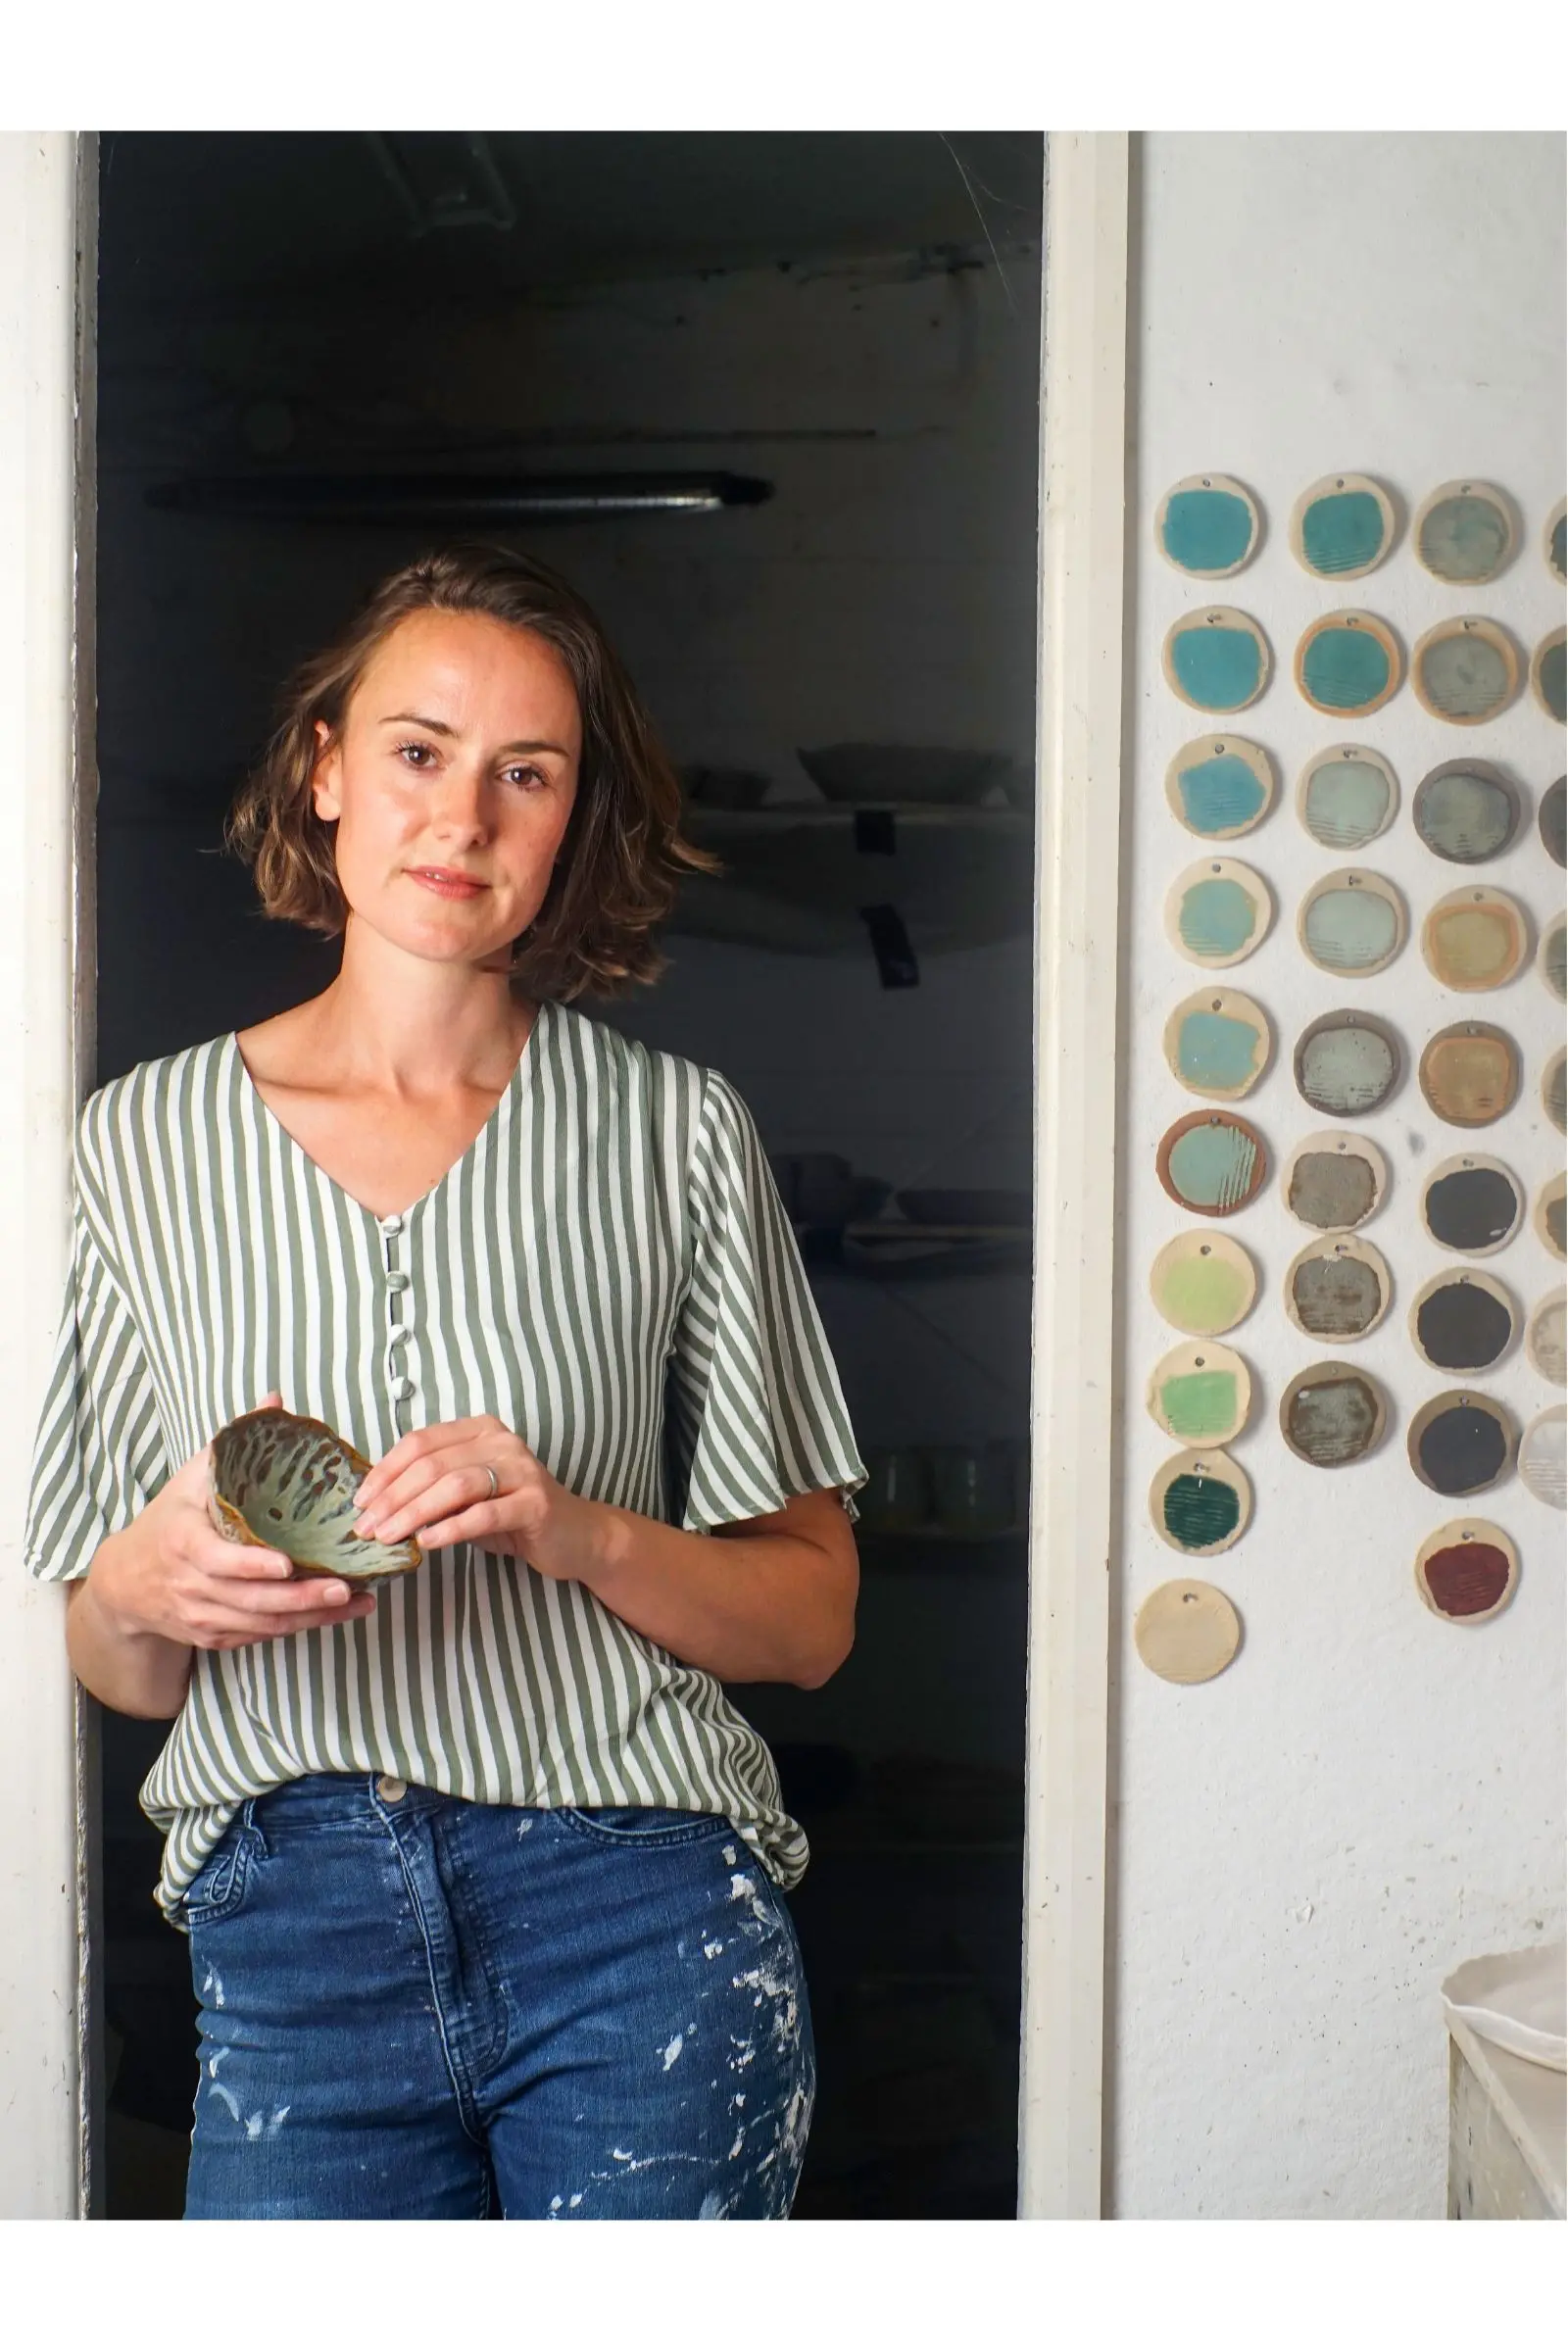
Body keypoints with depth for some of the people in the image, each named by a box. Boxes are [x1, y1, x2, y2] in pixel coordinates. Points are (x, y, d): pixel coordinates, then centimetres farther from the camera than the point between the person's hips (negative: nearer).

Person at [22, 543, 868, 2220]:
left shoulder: (675, 1133, 2)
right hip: (292, 1936, 1)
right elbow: (113, 1671, 10)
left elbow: (809, 1619, 3)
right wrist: (145, 1591, -12)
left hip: (639, 1912, -1)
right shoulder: (141, 1142, 5)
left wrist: (578, 1533, -15)